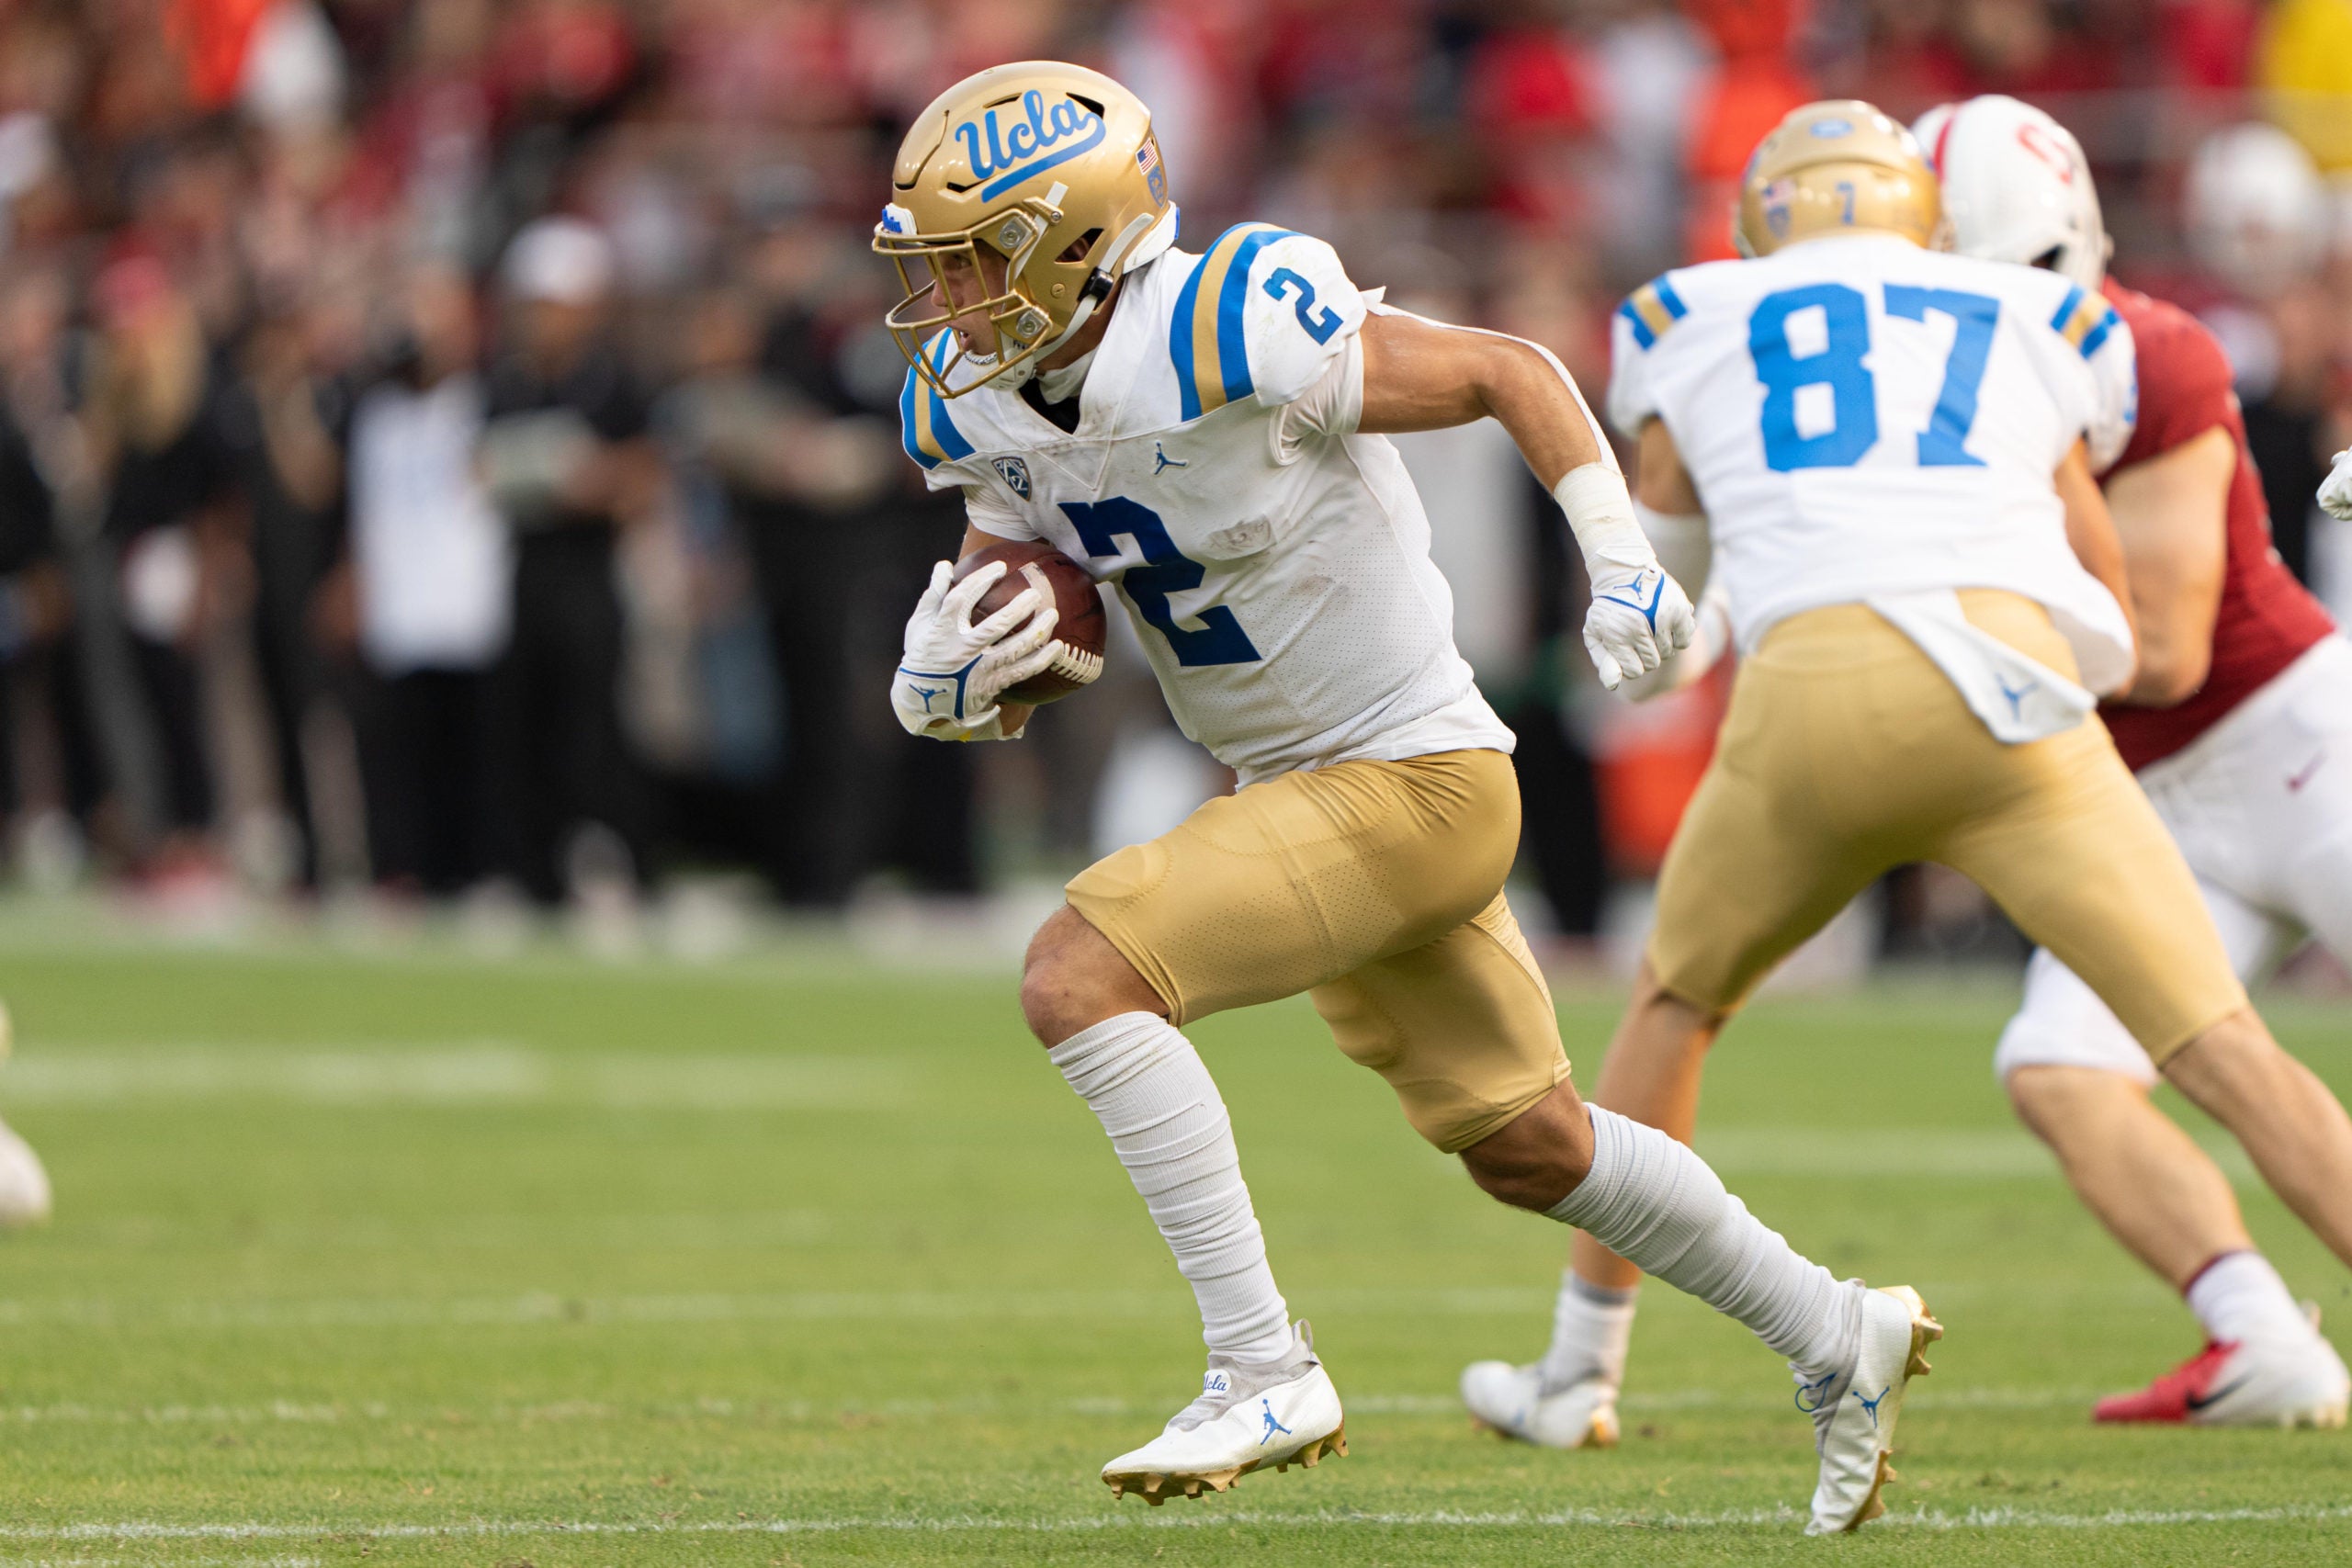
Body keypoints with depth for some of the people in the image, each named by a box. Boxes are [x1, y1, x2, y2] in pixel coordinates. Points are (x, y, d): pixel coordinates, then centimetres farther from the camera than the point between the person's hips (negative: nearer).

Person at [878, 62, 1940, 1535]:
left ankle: (1264, 1372, -16)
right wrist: (942, 679, -16)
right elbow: (1017, 660, 7)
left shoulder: (1231, 341, -25)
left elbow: (1509, 370, -14)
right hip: (1301, 793, 9)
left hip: (1414, 782, -9)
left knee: (1081, 975, -21)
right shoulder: (980, 406, -2)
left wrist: (1625, 565, -21)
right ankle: (1838, 1340, 37)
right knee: (1523, 1145, 20)